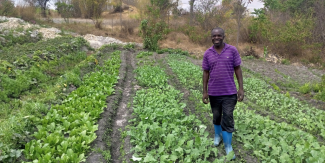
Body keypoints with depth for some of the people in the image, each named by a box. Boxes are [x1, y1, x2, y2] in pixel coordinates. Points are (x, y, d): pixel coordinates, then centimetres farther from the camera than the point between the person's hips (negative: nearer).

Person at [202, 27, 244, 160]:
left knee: (228, 119, -1)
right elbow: (206, 73, 4)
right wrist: (205, 92, 2)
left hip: (230, 92, -2)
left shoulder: (232, 50, -5)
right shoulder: (207, 53, -1)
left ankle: (228, 146, 10)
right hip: (214, 92, 2)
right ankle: (217, 135, 42)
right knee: (216, 116, 18)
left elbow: (237, 69, -1)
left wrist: (241, 88, -5)